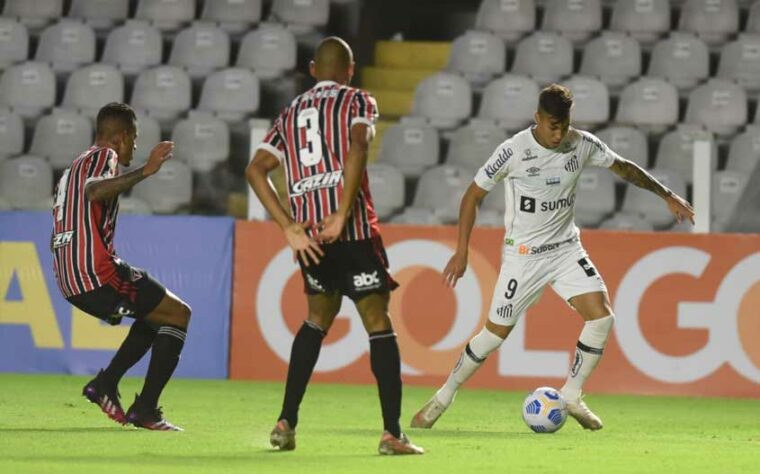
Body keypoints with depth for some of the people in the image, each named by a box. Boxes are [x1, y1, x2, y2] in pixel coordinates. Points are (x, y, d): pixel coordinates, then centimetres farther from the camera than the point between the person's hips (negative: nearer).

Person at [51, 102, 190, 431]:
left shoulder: (72, 169, 27)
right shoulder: (103, 155, -2)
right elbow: (93, 190, -27)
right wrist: (145, 171, -34)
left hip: (69, 282, 9)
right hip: (97, 271, -9)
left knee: (156, 314, 25)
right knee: (178, 314, 1)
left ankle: (106, 383, 9)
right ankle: (145, 410, -8)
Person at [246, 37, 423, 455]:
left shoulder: (290, 114, 21)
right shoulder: (357, 101, 7)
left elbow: (255, 170, 8)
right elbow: (357, 146, -14)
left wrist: (289, 228, 2)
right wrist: (342, 214, -16)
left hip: (307, 232, 5)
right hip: (352, 230, -5)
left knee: (318, 318, 24)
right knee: (378, 323, -1)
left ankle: (286, 423, 17)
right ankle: (392, 433, -10)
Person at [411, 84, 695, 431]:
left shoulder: (583, 144, -6)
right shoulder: (513, 151, -17)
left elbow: (623, 167, 13)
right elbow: (473, 195, -8)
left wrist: (667, 195, 14)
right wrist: (461, 252, -10)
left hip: (566, 247, 4)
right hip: (523, 255, -4)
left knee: (601, 314, -15)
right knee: (497, 331, -3)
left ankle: (572, 396, 0)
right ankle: (444, 397, 15)